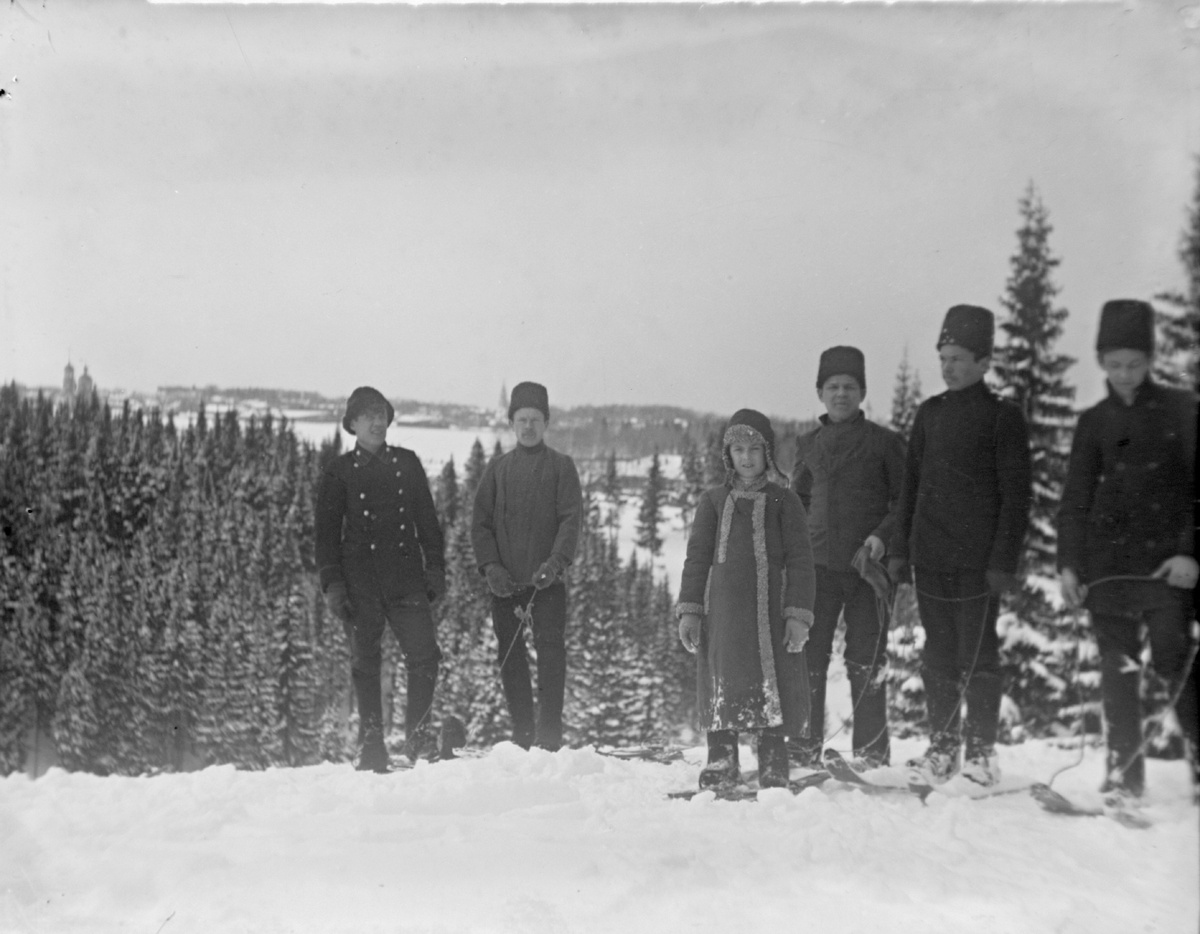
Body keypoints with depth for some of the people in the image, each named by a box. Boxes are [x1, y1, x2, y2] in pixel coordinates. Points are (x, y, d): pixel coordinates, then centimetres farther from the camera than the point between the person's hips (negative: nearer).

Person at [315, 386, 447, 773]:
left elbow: (427, 519, 14)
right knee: (365, 662, 4)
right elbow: (327, 531, 4)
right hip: (360, 578, -1)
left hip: (406, 575, 1)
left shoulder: (407, 463, 11)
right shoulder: (339, 471, 5)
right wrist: (332, 583, -4)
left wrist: (435, 567, 7)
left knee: (424, 655, -10)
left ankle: (418, 734, 6)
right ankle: (372, 748, 13)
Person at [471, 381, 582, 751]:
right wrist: (490, 565, -6)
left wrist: (556, 562, -19)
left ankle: (549, 738, -8)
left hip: (548, 581, -3)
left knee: (550, 653, -10)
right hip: (505, 582, 3)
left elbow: (571, 518, -4)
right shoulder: (497, 468, 14)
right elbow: (480, 522, 9)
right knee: (510, 658, 4)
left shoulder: (560, 466, 6)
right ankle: (522, 738, 13)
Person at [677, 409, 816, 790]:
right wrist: (689, 610, 2)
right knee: (722, 685, 2)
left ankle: (773, 766, 6)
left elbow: (799, 560, 2)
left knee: (774, 684, -4)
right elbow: (697, 556, 11)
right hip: (723, 610, 2)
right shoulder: (714, 501, 12)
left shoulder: (784, 501, 6)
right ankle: (721, 759, 13)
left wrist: (799, 615, -7)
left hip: (771, 608, -2)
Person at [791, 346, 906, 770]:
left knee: (866, 661, 0)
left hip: (868, 564, -3)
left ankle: (872, 753, 9)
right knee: (807, 655, 0)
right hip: (818, 564, 3)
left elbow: (905, 502, 4)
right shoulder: (808, 444, 14)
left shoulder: (885, 442, 4)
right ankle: (803, 748, 8)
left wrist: (881, 536, -12)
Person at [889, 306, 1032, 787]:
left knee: (977, 656, -1)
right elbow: (910, 485, 16)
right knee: (938, 656, 8)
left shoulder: (1003, 417, -1)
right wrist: (899, 549, 10)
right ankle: (942, 745, 16)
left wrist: (1004, 562, -11)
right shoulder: (929, 413, 13)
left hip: (977, 561, -5)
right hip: (929, 560, 5)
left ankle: (981, 750, 9)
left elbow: (1016, 494, -4)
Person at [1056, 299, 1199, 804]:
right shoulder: (1094, 421, 10)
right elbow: (1075, 497, 10)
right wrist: (1068, 563, 2)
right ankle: (1123, 775, 6)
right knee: (1117, 669, 2)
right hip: (1107, 563, 3)